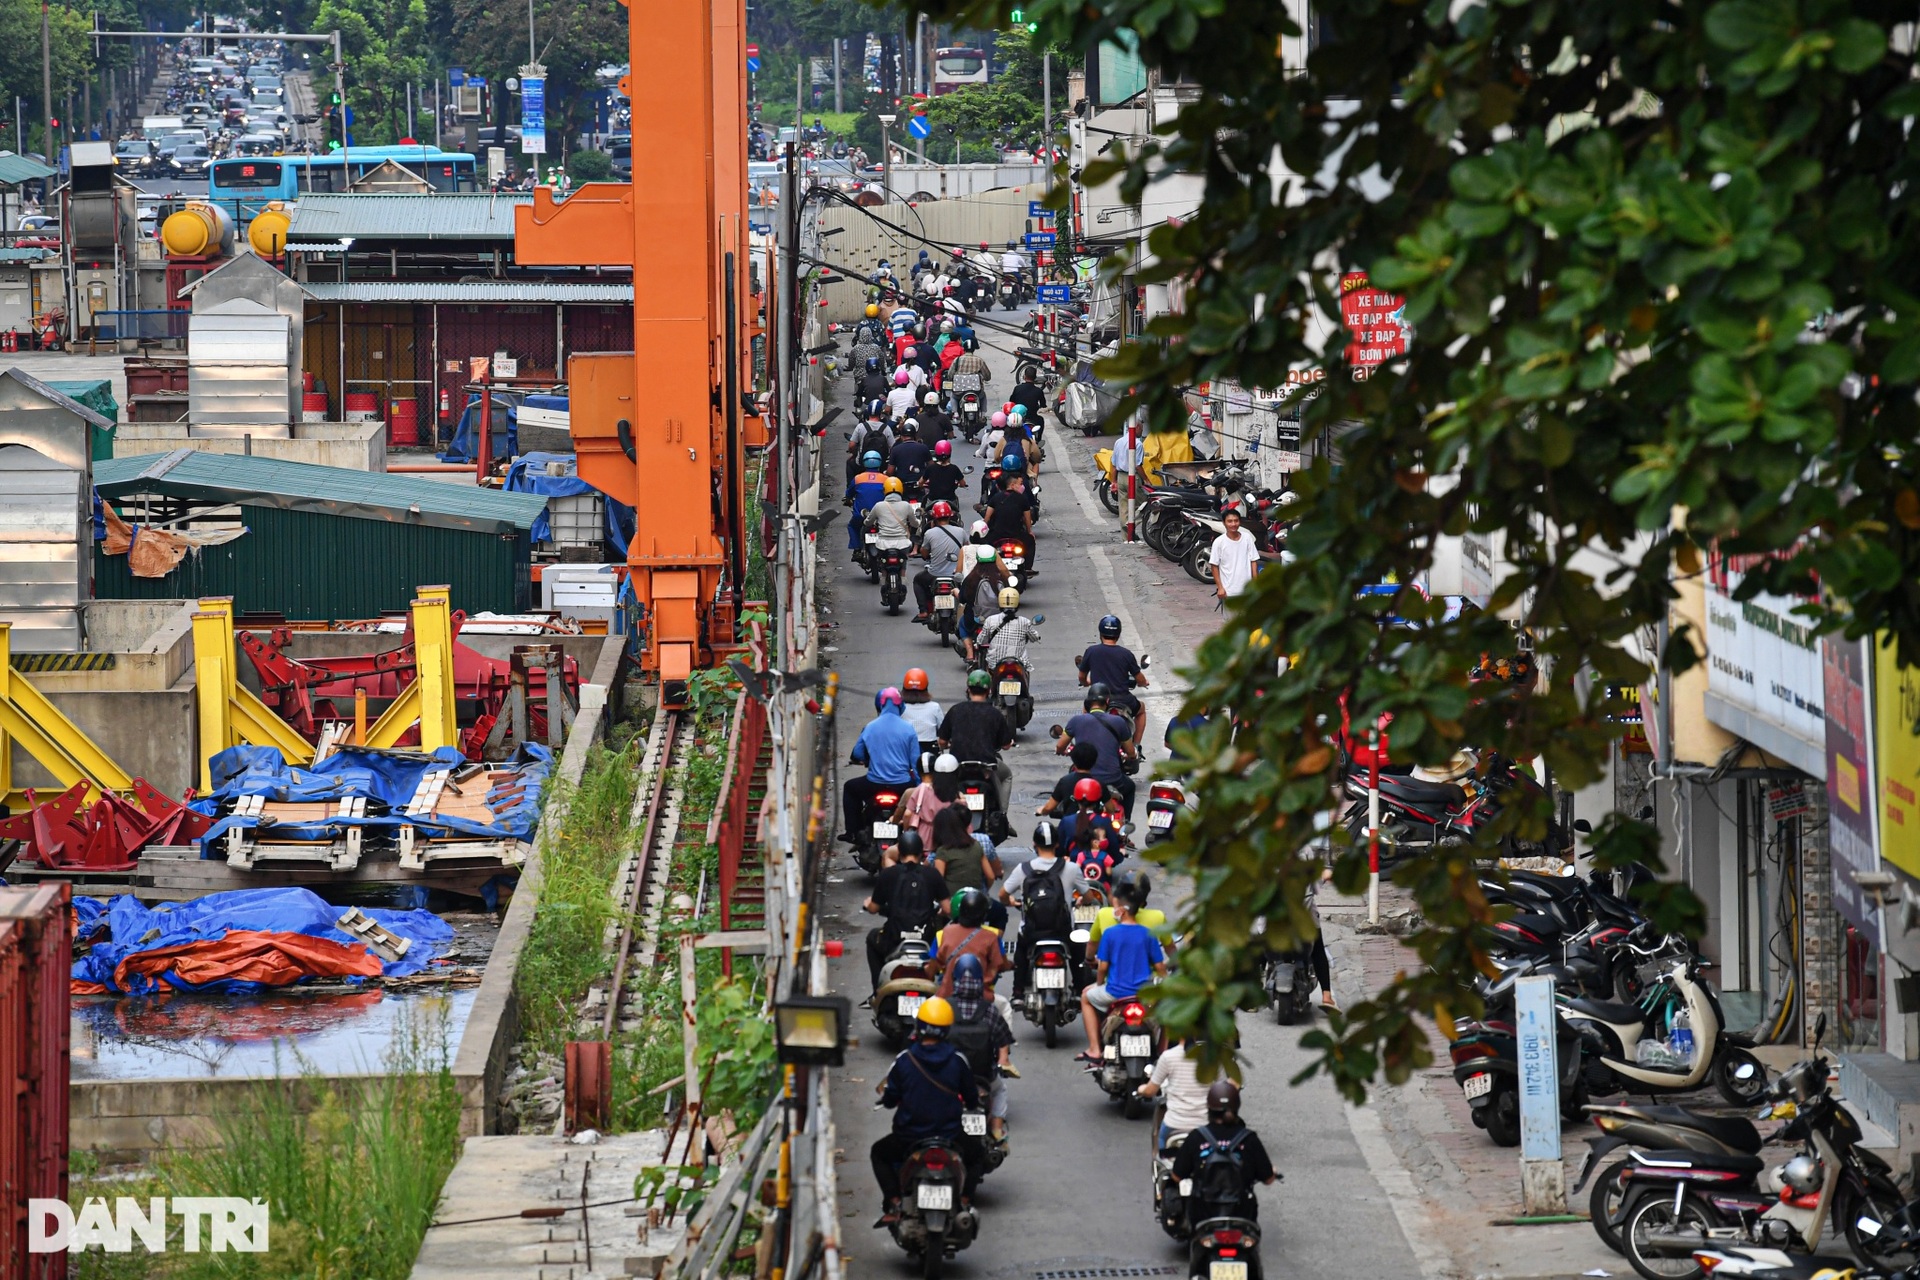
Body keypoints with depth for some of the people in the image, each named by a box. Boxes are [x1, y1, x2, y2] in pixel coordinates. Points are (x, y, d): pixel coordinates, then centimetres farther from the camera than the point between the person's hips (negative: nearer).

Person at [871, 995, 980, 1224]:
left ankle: (893, 1205, 10)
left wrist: (884, 1091, 22)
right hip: (951, 1136, 1)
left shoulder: (903, 1059, -10)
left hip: (909, 1137, -1)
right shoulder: (958, 1060, -7)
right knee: (975, 1157, 31)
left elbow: (889, 1100, -2)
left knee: (880, 1153, 28)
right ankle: (963, 1202, 11)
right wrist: (970, 1106, 28)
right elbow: (972, 1100, 4)